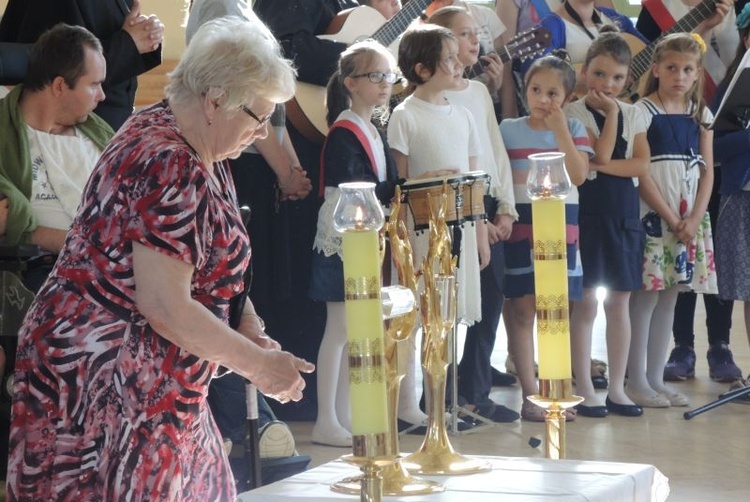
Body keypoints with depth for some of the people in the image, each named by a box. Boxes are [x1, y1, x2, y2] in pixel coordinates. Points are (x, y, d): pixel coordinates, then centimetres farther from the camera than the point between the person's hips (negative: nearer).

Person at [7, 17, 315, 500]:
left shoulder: (199, 152, 9)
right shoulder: (168, 166, -22)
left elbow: (207, 261, 18)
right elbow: (166, 307, -25)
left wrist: (247, 328, 1)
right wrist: (259, 365, -15)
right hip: (100, 380, -10)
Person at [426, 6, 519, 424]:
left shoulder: (480, 91, 14)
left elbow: (497, 151, 15)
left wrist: (506, 209, 5)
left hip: (489, 209, 7)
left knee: (491, 299, 7)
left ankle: (477, 392, 15)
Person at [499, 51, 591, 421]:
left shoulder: (574, 130, 6)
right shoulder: (508, 130, 4)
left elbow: (578, 175, -8)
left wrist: (560, 131, -13)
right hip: (519, 228, -2)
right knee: (522, 311, -3)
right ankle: (530, 395, 1)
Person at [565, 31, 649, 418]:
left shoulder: (634, 114, 10)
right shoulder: (574, 113, -5)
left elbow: (642, 164, -1)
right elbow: (601, 154, -16)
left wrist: (602, 166, -12)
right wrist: (611, 112, -12)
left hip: (623, 212, 4)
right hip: (586, 210, -4)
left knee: (619, 301, 8)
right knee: (586, 302, -1)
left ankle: (617, 389, 14)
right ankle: (584, 390, 6)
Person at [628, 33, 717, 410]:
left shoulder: (701, 115, 10)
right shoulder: (644, 113, -5)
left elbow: (707, 170, 7)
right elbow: (641, 172, -10)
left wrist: (694, 218, -6)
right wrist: (670, 217, -13)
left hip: (690, 219, 5)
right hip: (652, 217, -5)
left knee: (669, 297, 8)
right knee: (646, 296, -6)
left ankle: (656, 378, 13)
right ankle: (636, 381, 0)